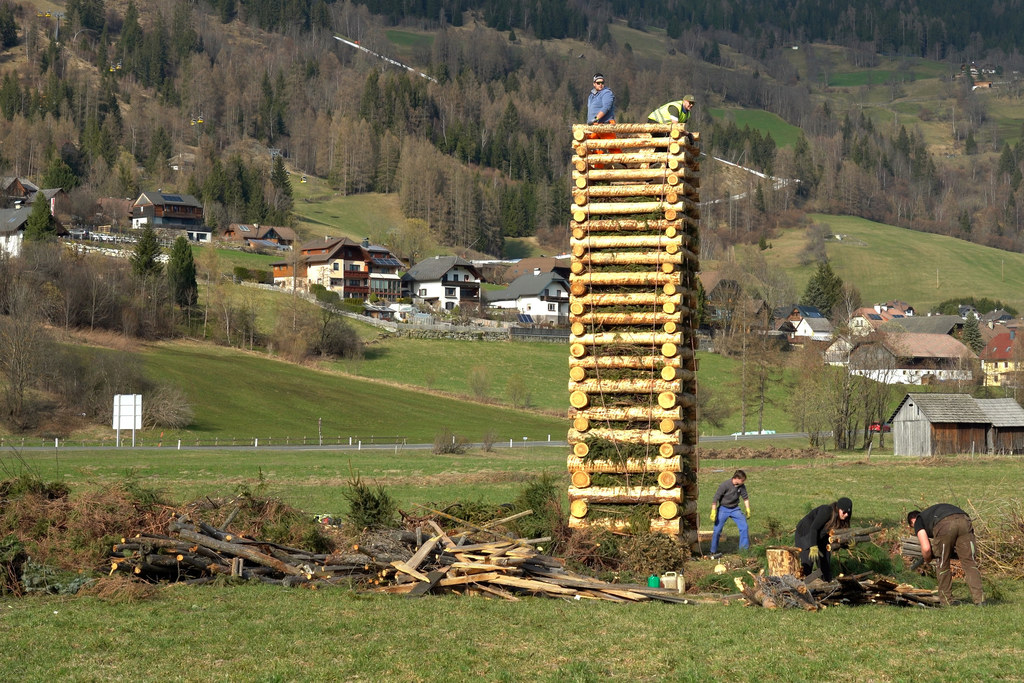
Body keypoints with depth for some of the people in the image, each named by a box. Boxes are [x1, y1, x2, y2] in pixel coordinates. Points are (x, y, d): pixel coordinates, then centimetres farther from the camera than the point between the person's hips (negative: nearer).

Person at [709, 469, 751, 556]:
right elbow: (715, 498, -19)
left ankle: (744, 548, 2)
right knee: (717, 530, -4)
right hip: (723, 509, -4)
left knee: (744, 526, -8)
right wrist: (713, 512, -21)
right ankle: (713, 552, 10)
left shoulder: (742, 486, -6)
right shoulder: (725, 485, -21)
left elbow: (745, 498, 10)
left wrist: (748, 509, 6)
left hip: (735, 509, 4)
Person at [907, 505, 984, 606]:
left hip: (945, 525, -4)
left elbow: (926, 548, 11)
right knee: (969, 562, 6)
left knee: (943, 564, 14)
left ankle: (946, 600, 21)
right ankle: (979, 599, -4)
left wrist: (927, 559, 33)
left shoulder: (918, 521, 26)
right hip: (964, 521, 4)